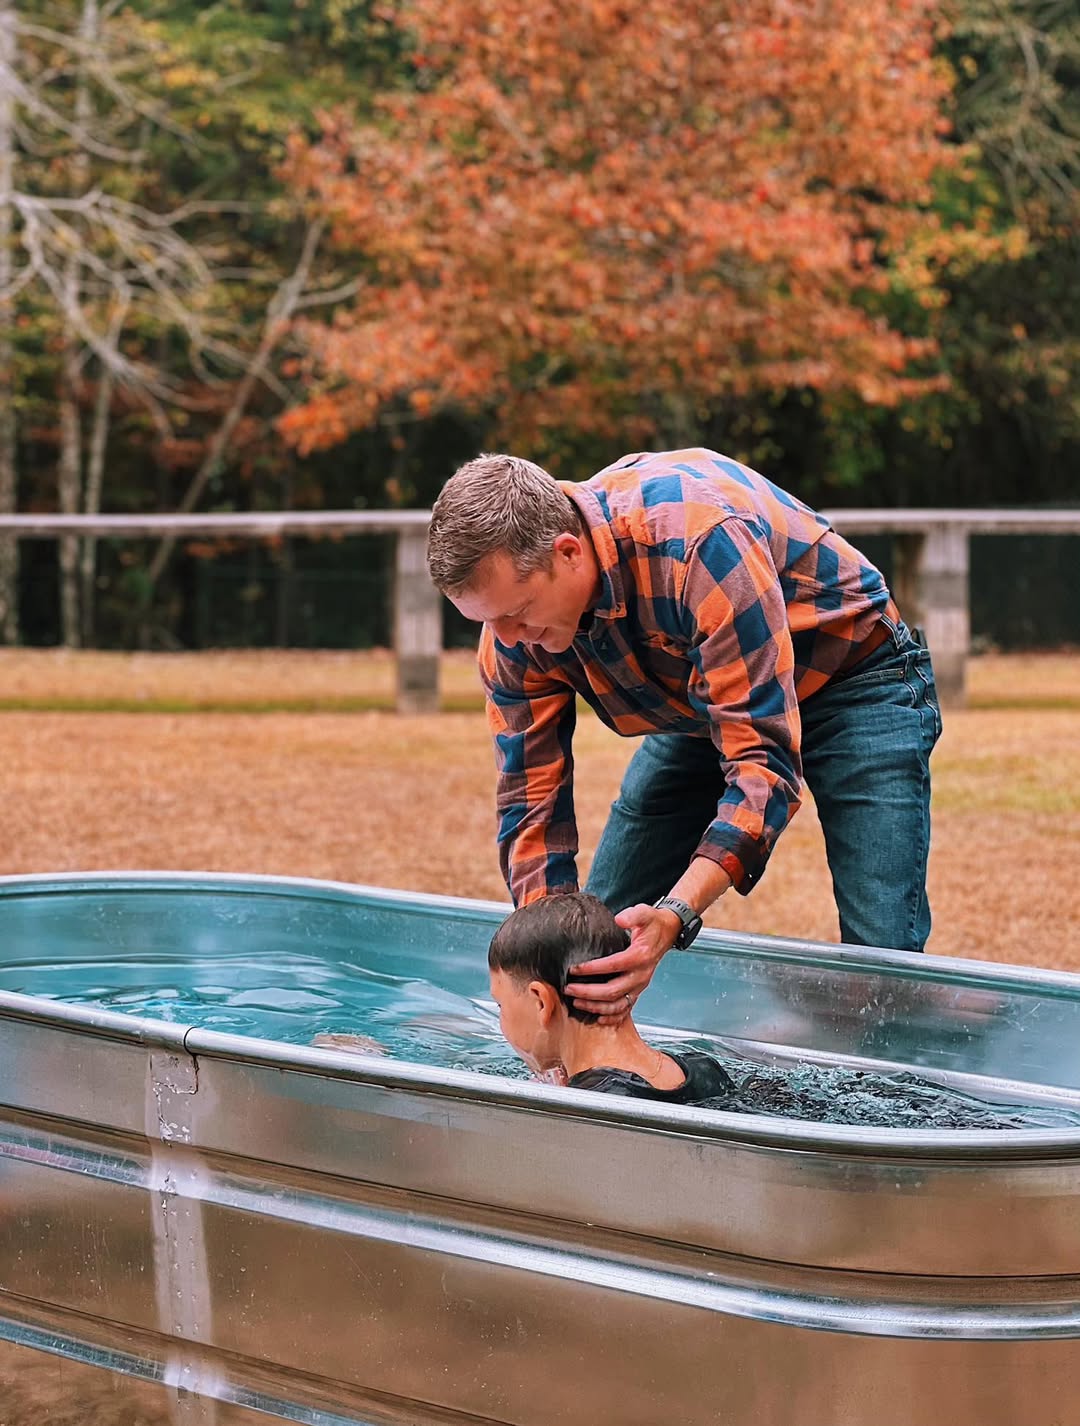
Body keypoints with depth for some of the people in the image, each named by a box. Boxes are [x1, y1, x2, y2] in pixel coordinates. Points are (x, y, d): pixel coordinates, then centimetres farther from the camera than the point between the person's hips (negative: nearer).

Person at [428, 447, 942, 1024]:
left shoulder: (703, 542, -40)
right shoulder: (512, 633, -19)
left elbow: (764, 759, -41)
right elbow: (531, 802, -13)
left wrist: (674, 916, -51)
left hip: (850, 679, -6)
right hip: (700, 709, 6)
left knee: (880, 955, -19)